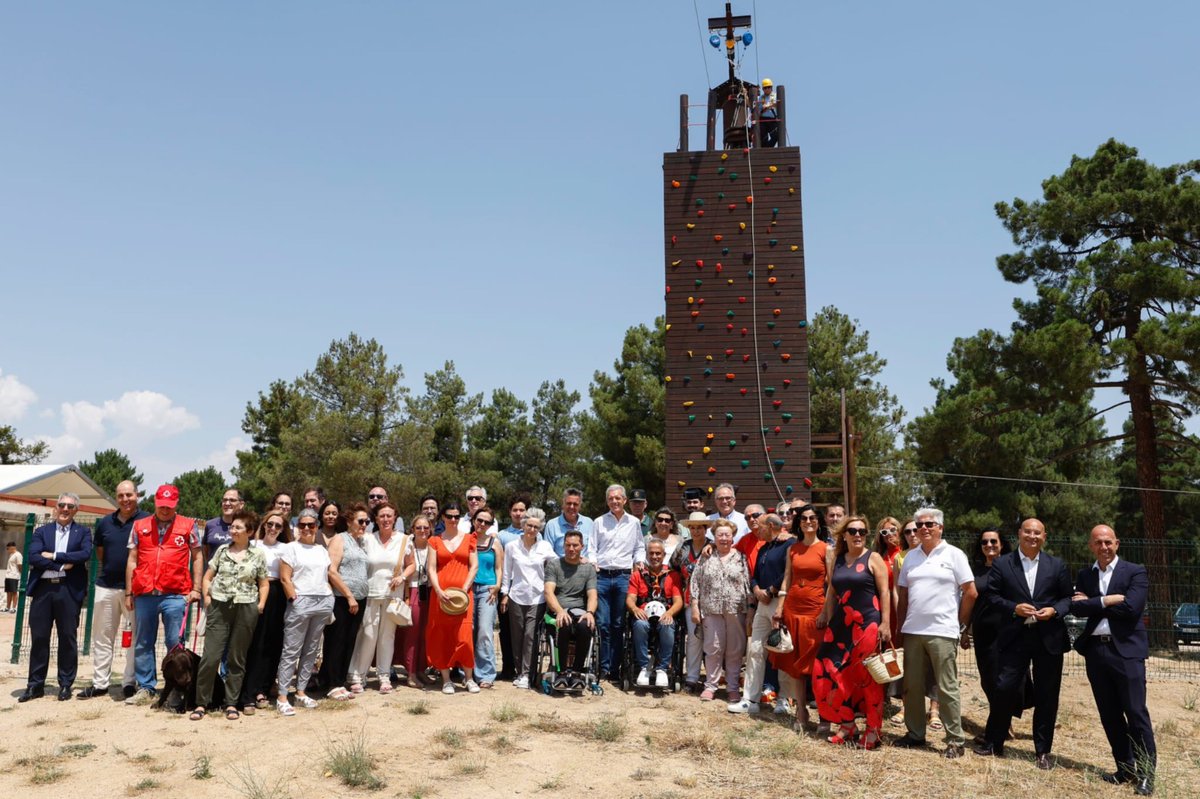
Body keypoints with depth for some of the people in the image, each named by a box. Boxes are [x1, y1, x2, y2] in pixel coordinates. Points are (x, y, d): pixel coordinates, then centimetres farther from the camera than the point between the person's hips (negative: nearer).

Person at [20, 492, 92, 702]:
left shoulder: (83, 532, 8)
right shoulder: (41, 531, 11)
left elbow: (86, 554, -10)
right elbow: (33, 557, -4)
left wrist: (54, 555, -11)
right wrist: (62, 565, -14)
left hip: (69, 590, -1)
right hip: (43, 588, 2)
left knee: (68, 637, 3)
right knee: (39, 637, 5)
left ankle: (65, 684, 13)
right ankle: (35, 685, 15)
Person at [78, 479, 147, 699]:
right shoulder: (105, 522, 8)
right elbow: (99, 551, 21)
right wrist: (110, 568, 12)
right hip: (106, 586, 4)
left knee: (136, 637, 1)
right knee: (102, 637, 9)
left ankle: (130, 682, 10)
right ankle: (99, 683, 17)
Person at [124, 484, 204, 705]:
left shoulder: (188, 526, 6)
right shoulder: (139, 526, 12)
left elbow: (197, 557, 6)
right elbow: (132, 560, 13)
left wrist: (196, 588, 0)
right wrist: (128, 592, 10)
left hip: (175, 595, -3)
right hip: (144, 594, 3)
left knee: (175, 644, 0)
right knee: (143, 644, 9)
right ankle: (145, 689, 18)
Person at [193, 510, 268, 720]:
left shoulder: (258, 555, 4)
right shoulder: (222, 550, 7)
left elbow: (263, 584, 9)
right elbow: (207, 578, 12)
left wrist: (261, 605, -2)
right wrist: (207, 598, 1)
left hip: (246, 610, -1)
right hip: (219, 607, 1)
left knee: (237, 659, 6)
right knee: (210, 656, -4)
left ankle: (232, 704, 15)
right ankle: (201, 703, 7)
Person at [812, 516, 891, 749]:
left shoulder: (873, 558, -1)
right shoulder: (838, 559, 12)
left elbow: (884, 592, -5)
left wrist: (885, 624, -12)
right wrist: (825, 615, 20)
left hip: (867, 625, -5)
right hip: (840, 625, 5)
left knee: (867, 678, -1)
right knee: (831, 674, 2)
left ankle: (873, 730, 11)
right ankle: (847, 725, 15)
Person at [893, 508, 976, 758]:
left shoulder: (953, 554, -2)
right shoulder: (911, 556, 11)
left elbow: (971, 593, -2)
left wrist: (959, 624, 1)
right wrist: (900, 629, 10)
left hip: (942, 632, -5)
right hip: (912, 631, 5)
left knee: (947, 688, 0)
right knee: (912, 686, 11)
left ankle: (955, 740, 10)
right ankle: (915, 733, 23)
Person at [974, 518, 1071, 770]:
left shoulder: (1057, 566, 7)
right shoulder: (1002, 564, 2)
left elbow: (1068, 597, 8)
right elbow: (990, 596, 1)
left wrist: (1054, 610, -11)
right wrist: (1014, 608, -14)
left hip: (1049, 638, 1)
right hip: (1014, 638, -1)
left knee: (1047, 695, 7)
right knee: (1005, 688, -2)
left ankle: (1043, 751, 20)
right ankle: (993, 743, 13)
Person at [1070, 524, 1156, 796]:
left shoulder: (1135, 572, -1)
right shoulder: (1084, 575, 11)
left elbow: (1131, 608, -15)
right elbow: (1076, 608, -3)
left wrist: (1093, 603, -8)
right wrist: (1108, 601, -14)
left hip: (1126, 650, -5)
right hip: (1095, 650, 5)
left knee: (1136, 712, -4)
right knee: (1109, 715, 10)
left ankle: (1146, 773, 5)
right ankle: (1125, 768, 21)